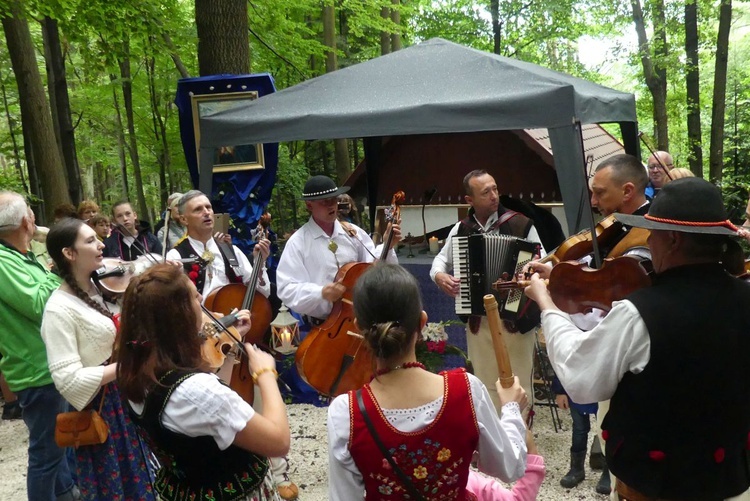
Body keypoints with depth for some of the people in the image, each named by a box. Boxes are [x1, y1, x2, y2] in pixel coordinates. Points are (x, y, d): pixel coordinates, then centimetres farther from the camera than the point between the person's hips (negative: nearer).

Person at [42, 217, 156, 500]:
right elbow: (68, 380, -25)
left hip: (131, 395, 7)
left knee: (142, 477, 23)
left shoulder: (100, 287, 3)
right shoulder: (60, 309, -21)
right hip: (103, 408, -7)